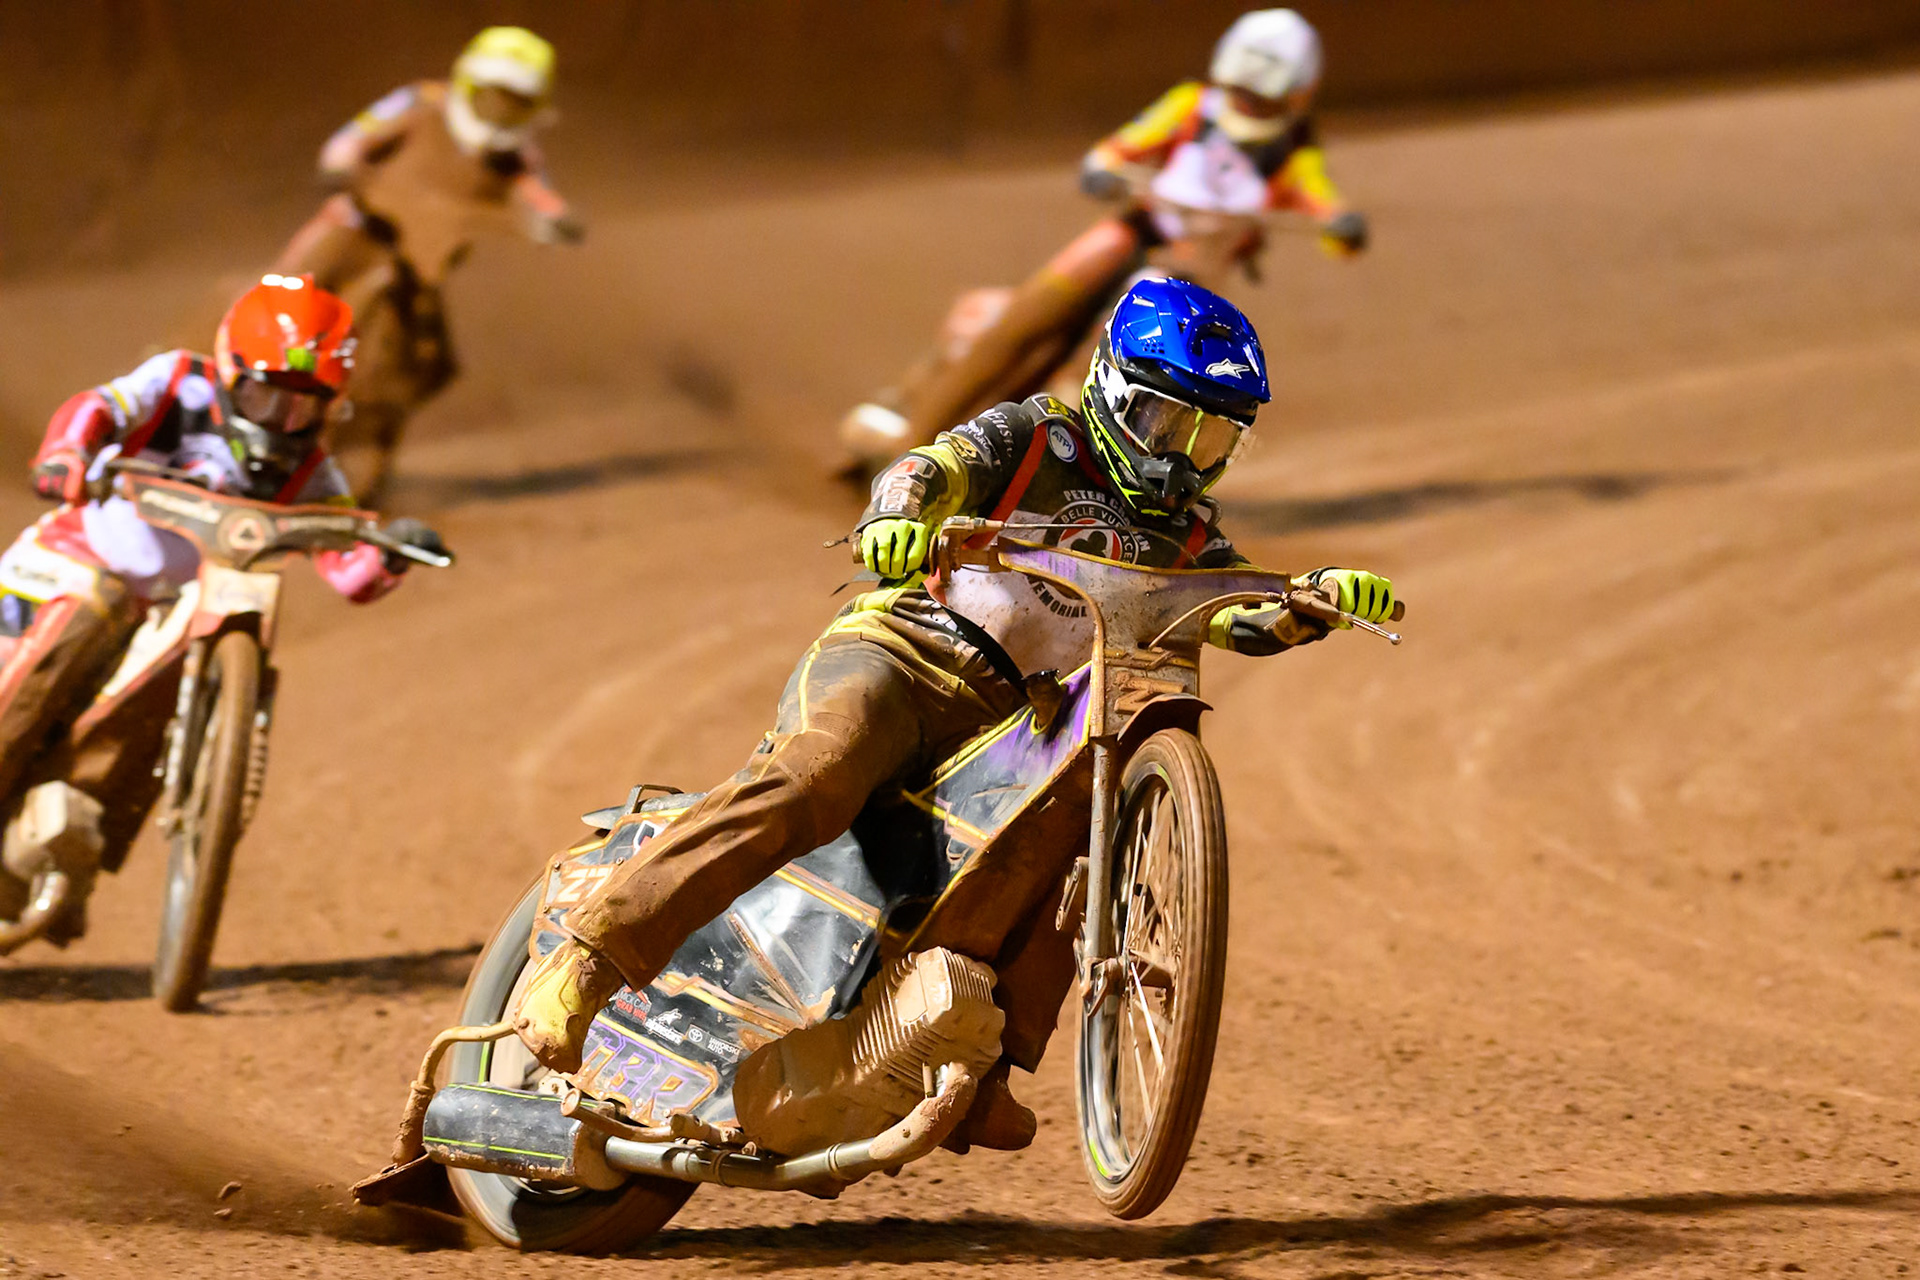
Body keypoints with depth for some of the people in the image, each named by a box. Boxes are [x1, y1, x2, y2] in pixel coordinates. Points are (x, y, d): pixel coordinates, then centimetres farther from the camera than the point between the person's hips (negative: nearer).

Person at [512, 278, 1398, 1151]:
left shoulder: (1182, 539, 20)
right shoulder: (1034, 442, 4)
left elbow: (1253, 614, 6)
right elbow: (934, 469, -13)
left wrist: (1322, 597, -16)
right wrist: (896, 517, -37)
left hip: (998, 720, 6)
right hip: (890, 657, -6)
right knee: (818, 776, -34)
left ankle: (985, 1072, -13)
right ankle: (588, 959, -40)